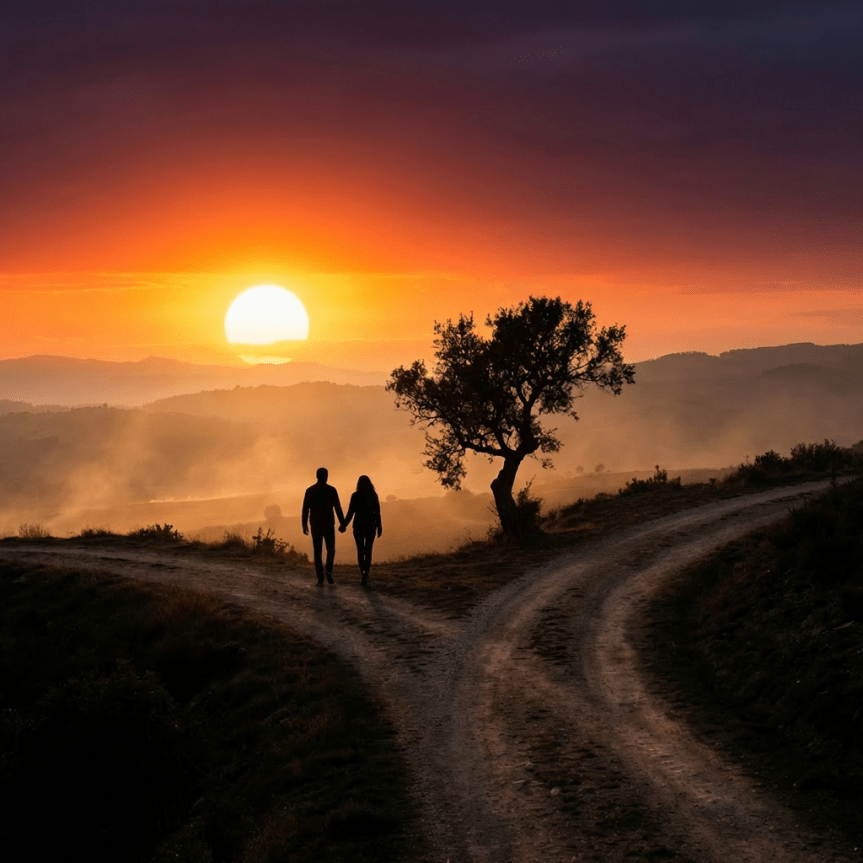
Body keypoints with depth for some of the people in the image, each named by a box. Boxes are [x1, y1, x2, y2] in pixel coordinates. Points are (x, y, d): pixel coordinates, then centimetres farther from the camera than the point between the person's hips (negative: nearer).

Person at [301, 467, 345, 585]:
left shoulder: (309, 491, 1)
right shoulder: (331, 490, -4)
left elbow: (305, 509, -1)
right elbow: (338, 508, -6)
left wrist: (304, 525, 4)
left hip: (315, 525, 1)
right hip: (329, 525, -1)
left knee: (318, 552, 8)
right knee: (331, 550, 11)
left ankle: (320, 577, 1)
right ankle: (329, 571, -12)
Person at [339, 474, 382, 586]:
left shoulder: (355, 496, -6)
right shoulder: (373, 495, -2)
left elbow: (351, 512, -7)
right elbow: (377, 512, -2)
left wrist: (344, 525, 2)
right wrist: (379, 527, 5)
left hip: (358, 526, -1)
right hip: (371, 525, 1)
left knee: (360, 550, 13)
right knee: (368, 551, 2)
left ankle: (362, 572, 15)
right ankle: (365, 575, -4)